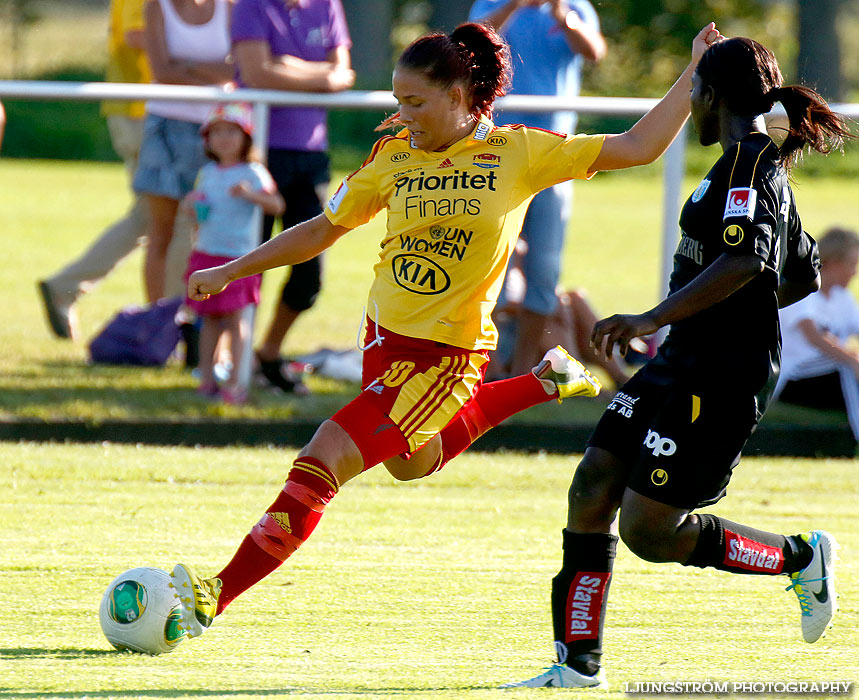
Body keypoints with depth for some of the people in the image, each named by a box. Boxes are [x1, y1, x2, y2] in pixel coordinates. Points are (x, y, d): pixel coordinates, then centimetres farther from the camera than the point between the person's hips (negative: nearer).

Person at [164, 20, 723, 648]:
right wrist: (230, 272, 12)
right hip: (384, 337, 6)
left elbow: (637, 147, -5)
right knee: (412, 463, 29)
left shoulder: (519, 153, -9)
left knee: (322, 463, -14)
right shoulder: (393, 156, 1)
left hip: (444, 354, -6)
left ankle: (216, 597, -10)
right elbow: (323, 230, 12)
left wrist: (696, 74, -12)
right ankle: (543, 382, 41)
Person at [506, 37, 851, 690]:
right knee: (591, 492, 4)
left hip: (719, 378, -10)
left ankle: (801, 558, 7)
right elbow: (804, 278, 26)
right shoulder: (767, 166, 17)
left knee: (647, 530, -8)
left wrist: (654, 318, -29)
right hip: (682, 366, 10)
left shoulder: (746, 162, -13)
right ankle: (578, 661, 9)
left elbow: (746, 257, -29)